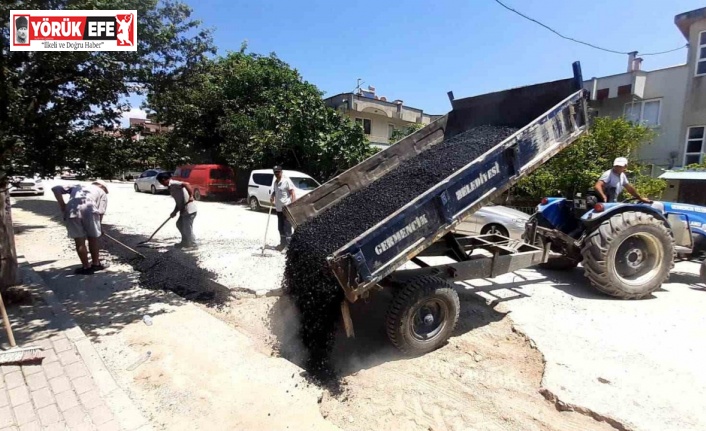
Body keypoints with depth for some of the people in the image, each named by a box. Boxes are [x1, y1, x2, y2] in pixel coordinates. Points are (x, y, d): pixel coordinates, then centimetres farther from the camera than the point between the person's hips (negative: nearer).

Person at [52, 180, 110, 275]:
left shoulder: (77, 187, 35)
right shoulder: (102, 193, 25)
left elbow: (55, 189, 22)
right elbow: (100, 212, 13)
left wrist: (62, 205, 18)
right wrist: (99, 228, 23)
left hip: (71, 212, 2)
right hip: (90, 211, -2)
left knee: (79, 241, 11)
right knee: (93, 239, 16)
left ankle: (86, 267, 22)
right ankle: (96, 264, 30)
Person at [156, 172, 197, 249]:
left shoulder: (173, 184, -12)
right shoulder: (171, 186, 18)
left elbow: (186, 184, -31)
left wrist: (191, 196, -34)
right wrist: (175, 212, 13)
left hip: (189, 210, -11)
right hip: (184, 210, 11)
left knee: (187, 228, -2)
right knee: (179, 224, 24)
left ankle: (192, 245, 12)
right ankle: (185, 242, 35)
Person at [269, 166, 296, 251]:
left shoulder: (286, 181, -11)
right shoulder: (275, 182, 13)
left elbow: (292, 193, -15)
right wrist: (272, 196, 6)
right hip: (278, 208, 9)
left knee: (287, 228, -7)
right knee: (280, 228, 16)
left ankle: (288, 245, -3)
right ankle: (282, 243, 29)